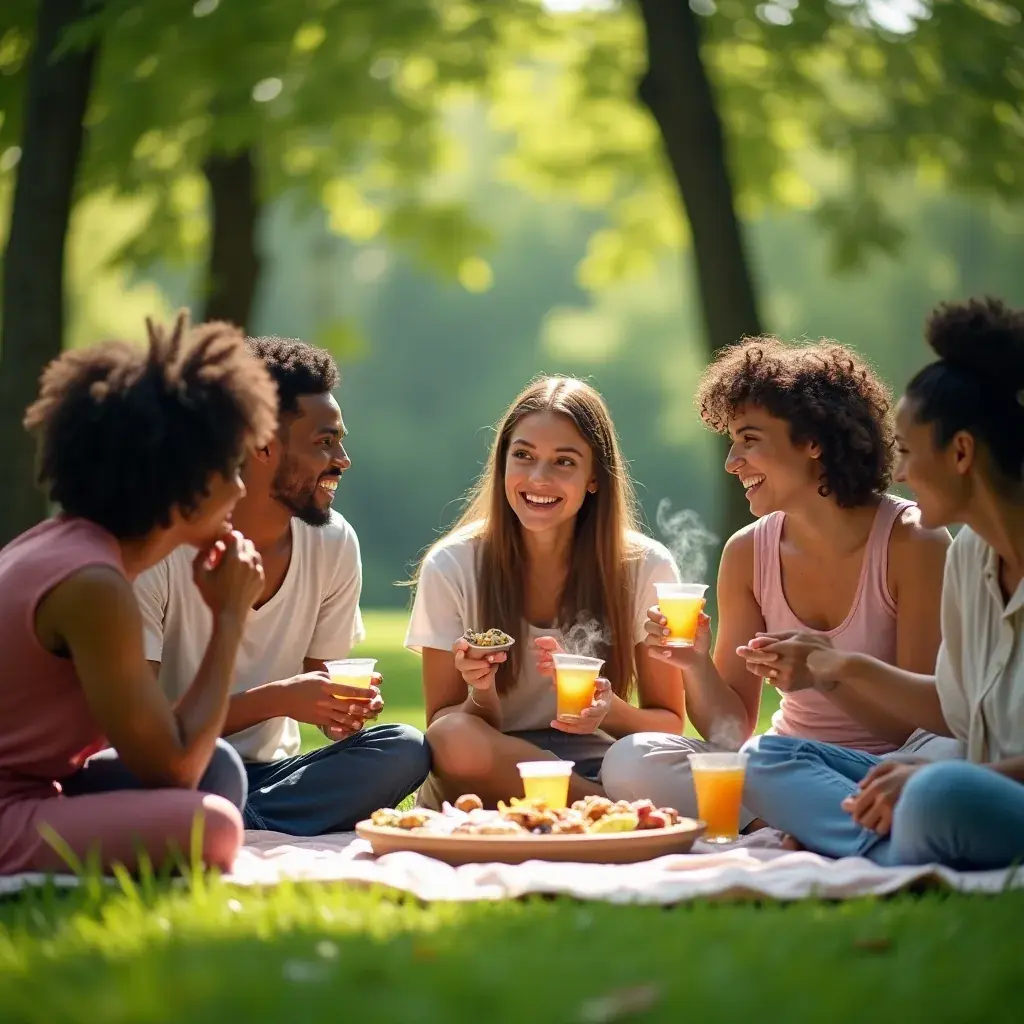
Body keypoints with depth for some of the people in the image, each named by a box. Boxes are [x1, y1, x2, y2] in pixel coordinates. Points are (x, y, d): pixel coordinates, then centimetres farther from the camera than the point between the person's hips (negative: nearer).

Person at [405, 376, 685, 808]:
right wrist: (481, 696, -23)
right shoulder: (452, 567, -4)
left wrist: (612, 712, -20)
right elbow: (444, 737, -1)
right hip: (486, 774, 2)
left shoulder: (645, 567, -3)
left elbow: (668, 724, 2)